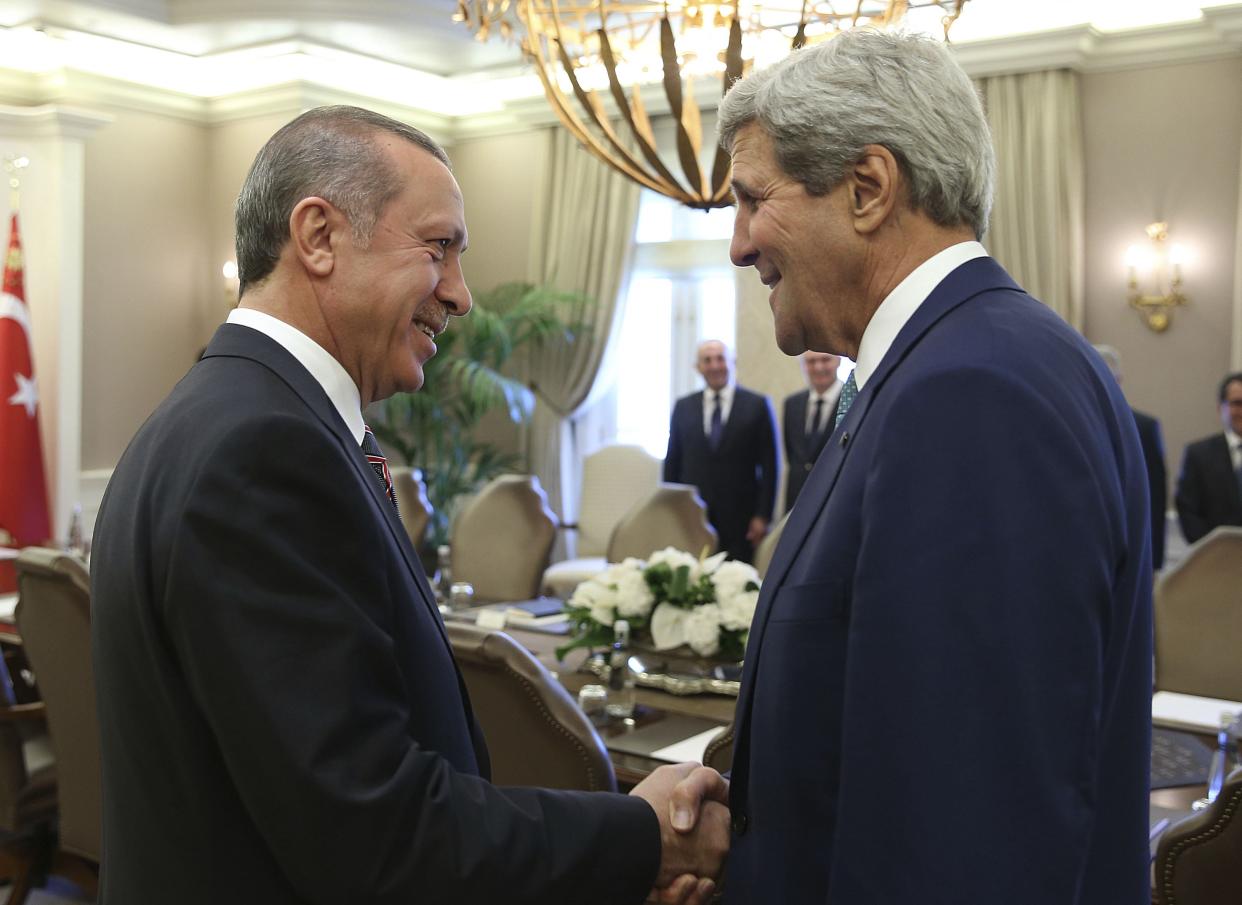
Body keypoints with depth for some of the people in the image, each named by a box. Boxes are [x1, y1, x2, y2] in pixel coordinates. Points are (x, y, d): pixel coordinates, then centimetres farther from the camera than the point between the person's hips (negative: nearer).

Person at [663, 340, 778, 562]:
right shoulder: (683, 407, 10)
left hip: (740, 518, -2)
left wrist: (763, 516, -5)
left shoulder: (757, 405, 2)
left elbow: (769, 466, 1)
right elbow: (672, 463, 13)